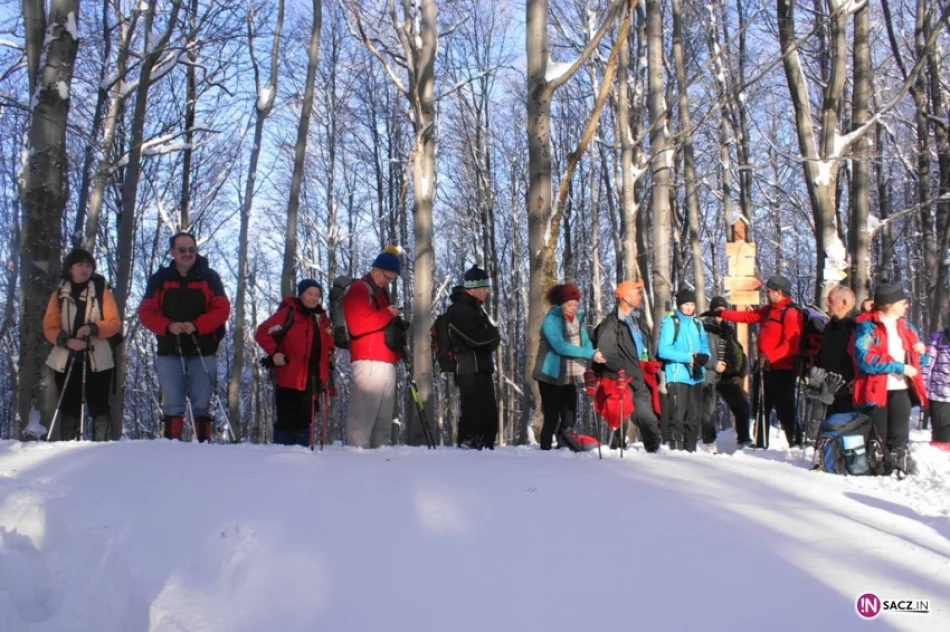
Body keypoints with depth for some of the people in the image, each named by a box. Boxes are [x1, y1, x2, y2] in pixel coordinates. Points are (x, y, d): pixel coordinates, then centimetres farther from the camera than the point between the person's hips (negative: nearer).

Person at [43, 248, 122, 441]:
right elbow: (50, 327, 4)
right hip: (66, 359, 2)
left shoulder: (102, 292, 5)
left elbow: (114, 323, -1)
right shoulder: (59, 294, 9)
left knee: (99, 406, -4)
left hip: (97, 360, -2)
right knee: (69, 407, 4)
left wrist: (93, 328, -19)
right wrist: (66, 340, -15)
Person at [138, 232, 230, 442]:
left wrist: (196, 325, -17)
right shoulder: (160, 279, 8)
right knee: (172, 405, -1)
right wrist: (168, 326, -16)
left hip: (202, 352, -1)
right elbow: (146, 312, 3)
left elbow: (222, 309, -2)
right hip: (169, 352, 1)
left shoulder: (209, 277, 5)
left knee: (202, 405, 1)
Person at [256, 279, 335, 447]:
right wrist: (274, 352, -18)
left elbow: (328, 347, 27)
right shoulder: (288, 313, -5)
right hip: (289, 378, -6)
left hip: (312, 380, 6)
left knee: (304, 421, 9)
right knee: (287, 420, -5)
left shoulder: (321, 318, 14)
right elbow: (262, 333, -7)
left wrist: (328, 367, 14)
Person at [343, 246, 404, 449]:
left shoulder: (381, 293, 26)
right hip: (369, 362, -9)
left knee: (384, 418, 6)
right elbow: (357, 325, -16)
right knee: (363, 414, -14)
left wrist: (397, 326, 17)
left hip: (386, 363, 9)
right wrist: (387, 315, -12)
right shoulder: (357, 290, -2)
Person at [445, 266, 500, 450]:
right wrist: (491, 334, -2)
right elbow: (476, 338, -21)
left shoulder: (477, 309, 20)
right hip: (470, 371, -10)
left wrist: (489, 337, -5)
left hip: (483, 370, 10)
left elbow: (491, 341, 17)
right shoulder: (458, 310, -10)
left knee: (489, 415, 12)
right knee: (473, 414, -13)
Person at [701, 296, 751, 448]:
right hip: (709, 376, -6)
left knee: (742, 406, 3)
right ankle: (709, 442, 5)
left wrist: (740, 374, 8)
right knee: (708, 410, -7)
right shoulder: (704, 327, -4)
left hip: (727, 376, 6)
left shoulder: (728, 329, 16)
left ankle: (744, 440, 15)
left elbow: (738, 352, 18)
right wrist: (713, 364, -16)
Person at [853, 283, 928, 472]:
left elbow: (915, 358, 28)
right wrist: (899, 367, -17)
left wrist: (921, 350, 4)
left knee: (899, 439, 5)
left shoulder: (906, 327, 16)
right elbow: (865, 359, -19)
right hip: (876, 391, -6)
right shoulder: (867, 326, -6)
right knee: (877, 440, 1)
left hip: (902, 389, 6)